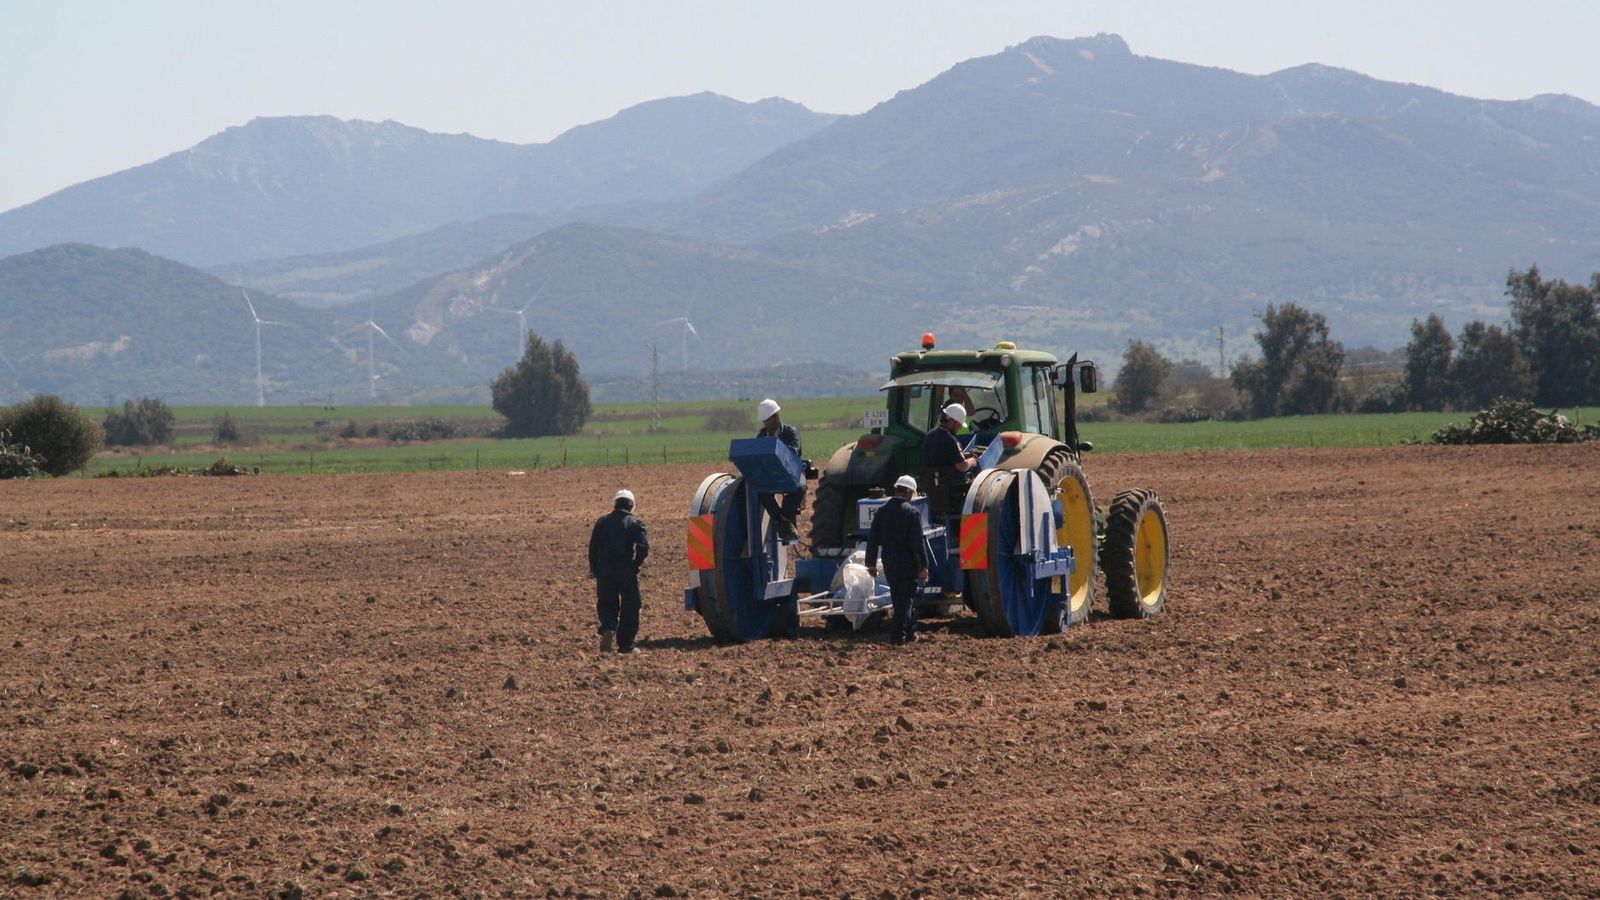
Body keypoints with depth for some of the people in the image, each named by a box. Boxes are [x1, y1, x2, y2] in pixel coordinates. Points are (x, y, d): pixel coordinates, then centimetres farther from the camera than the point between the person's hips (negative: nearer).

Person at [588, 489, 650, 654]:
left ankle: (608, 628, -18)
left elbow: (593, 547, 4)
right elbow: (644, 547, -13)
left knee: (606, 604, 11)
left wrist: (594, 569, 12)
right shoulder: (635, 523, 0)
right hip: (627, 571, -2)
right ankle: (625, 644, 8)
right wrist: (636, 564, 0)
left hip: (605, 570, 2)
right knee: (629, 609, 9)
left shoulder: (602, 521, 7)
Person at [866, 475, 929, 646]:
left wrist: (871, 563, 12)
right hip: (908, 564, -5)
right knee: (905, 599, 2)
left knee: (898, 598, 17)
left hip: (889, 564, 5)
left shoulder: (881, 511, 2)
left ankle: (910, 632, 27)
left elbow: (873, 539, 5)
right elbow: (917, 543, -14)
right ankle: (899, 636, -4)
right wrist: (923, 566, -9)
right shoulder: (912, 513, -13)